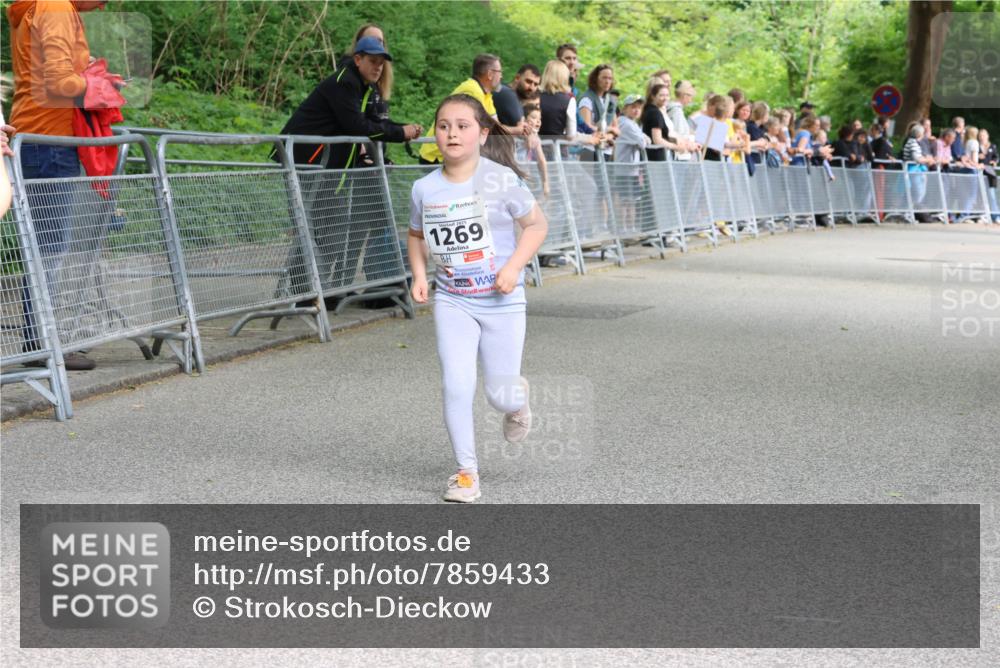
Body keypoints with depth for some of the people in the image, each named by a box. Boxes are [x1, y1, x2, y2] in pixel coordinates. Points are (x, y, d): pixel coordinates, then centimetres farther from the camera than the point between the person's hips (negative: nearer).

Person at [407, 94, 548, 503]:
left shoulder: (501, 179, -12)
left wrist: (513, 266, -16)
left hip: (502, 300, -2)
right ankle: (467, 472, 5)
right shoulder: (425, 188, -2)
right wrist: (419, 275, 1)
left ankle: (517, 399, 41)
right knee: (456, 387, -9)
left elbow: (537, 225, -3)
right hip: (452, 300, 2)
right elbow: (416, 235, 16)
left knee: (500, 395, 3)